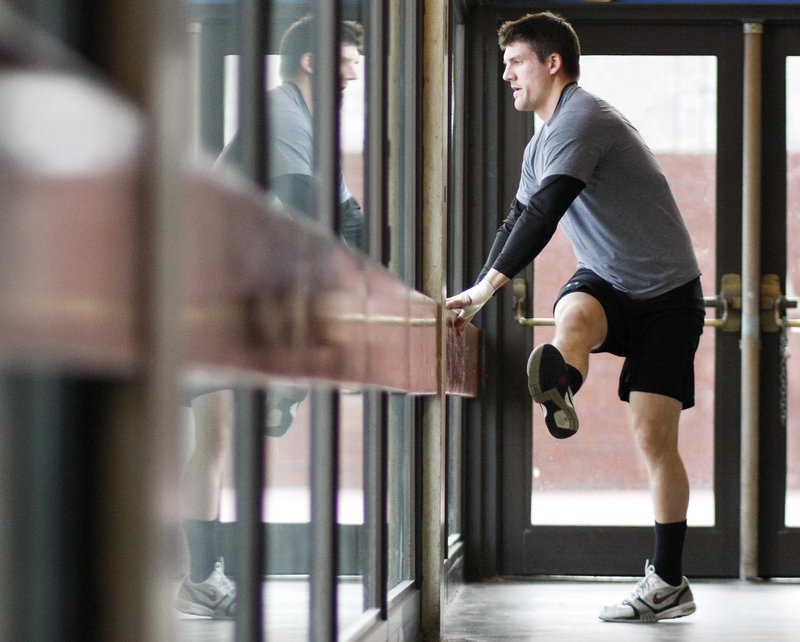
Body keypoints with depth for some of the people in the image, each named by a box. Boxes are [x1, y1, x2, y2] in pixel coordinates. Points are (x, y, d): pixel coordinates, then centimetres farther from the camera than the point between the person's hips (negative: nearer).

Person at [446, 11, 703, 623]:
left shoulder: (580, 120, -17)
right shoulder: (541, 145, 15)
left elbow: (545, 212, -26)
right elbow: (517, 223, 24)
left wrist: (487, 285, -26)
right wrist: (477, 296, 16)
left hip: (666, 292, -7)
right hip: (606, 284, 7)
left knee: (654, 434, -9)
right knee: (574, 310, -32)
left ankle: (669, 581, -2)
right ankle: (560, 394, -65)